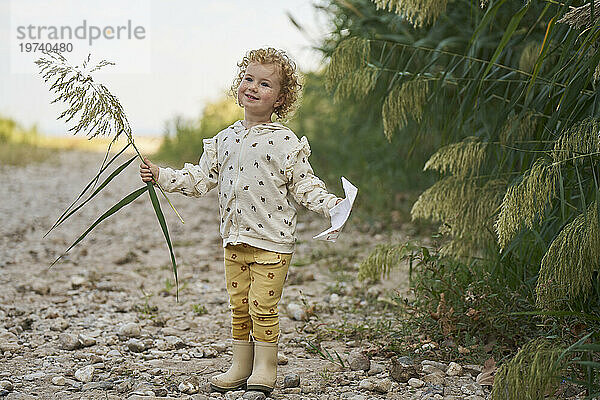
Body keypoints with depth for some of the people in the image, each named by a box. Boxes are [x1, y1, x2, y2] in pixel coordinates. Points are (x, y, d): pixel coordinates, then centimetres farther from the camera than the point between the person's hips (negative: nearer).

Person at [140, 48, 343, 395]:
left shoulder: (285, 141, -7)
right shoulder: (226, 139, 8)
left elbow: (303, 184, -6)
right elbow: (201, 178, 14)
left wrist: (330, 204, -20)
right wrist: (162, 176, 8)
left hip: (272, 240, -5)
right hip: (235, 239, 5)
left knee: (262, 306, -5)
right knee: (239, 305, 13)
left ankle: (265, 368, 9)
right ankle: (241, 366, 25)